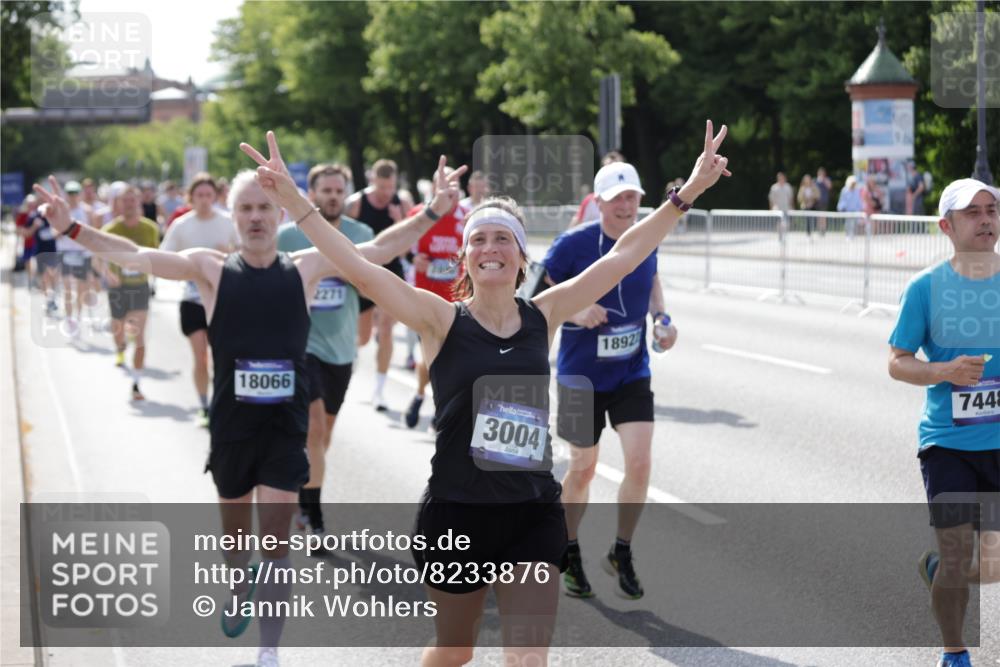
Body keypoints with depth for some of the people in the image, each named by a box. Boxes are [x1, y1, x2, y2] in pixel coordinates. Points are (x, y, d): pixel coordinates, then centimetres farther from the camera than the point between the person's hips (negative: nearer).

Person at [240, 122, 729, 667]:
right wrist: (294, 201, -28)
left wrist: (687, 193, 3)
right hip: (456, 514, -2)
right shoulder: (442, 320, -8)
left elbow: (621, 258, 4)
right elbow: (361, 271, -18)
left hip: (533, 516, 2)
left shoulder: (544, 315, 2)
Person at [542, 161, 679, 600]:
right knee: (583, 468, 9)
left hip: (632, 372, 3)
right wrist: (574, 310, -25)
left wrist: (661, 317, 2)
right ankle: (569, 556, 32)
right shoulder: (574, 243, -15)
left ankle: (621, 553, 12)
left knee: (639, 461, -10)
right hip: (581, 375, -3)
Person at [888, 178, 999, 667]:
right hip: (947, 441, -2)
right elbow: (897, 363, 0)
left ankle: (935, 566, 35)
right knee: (959, 552, -3)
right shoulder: (927, 287, -3)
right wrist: (944, 372, -18)